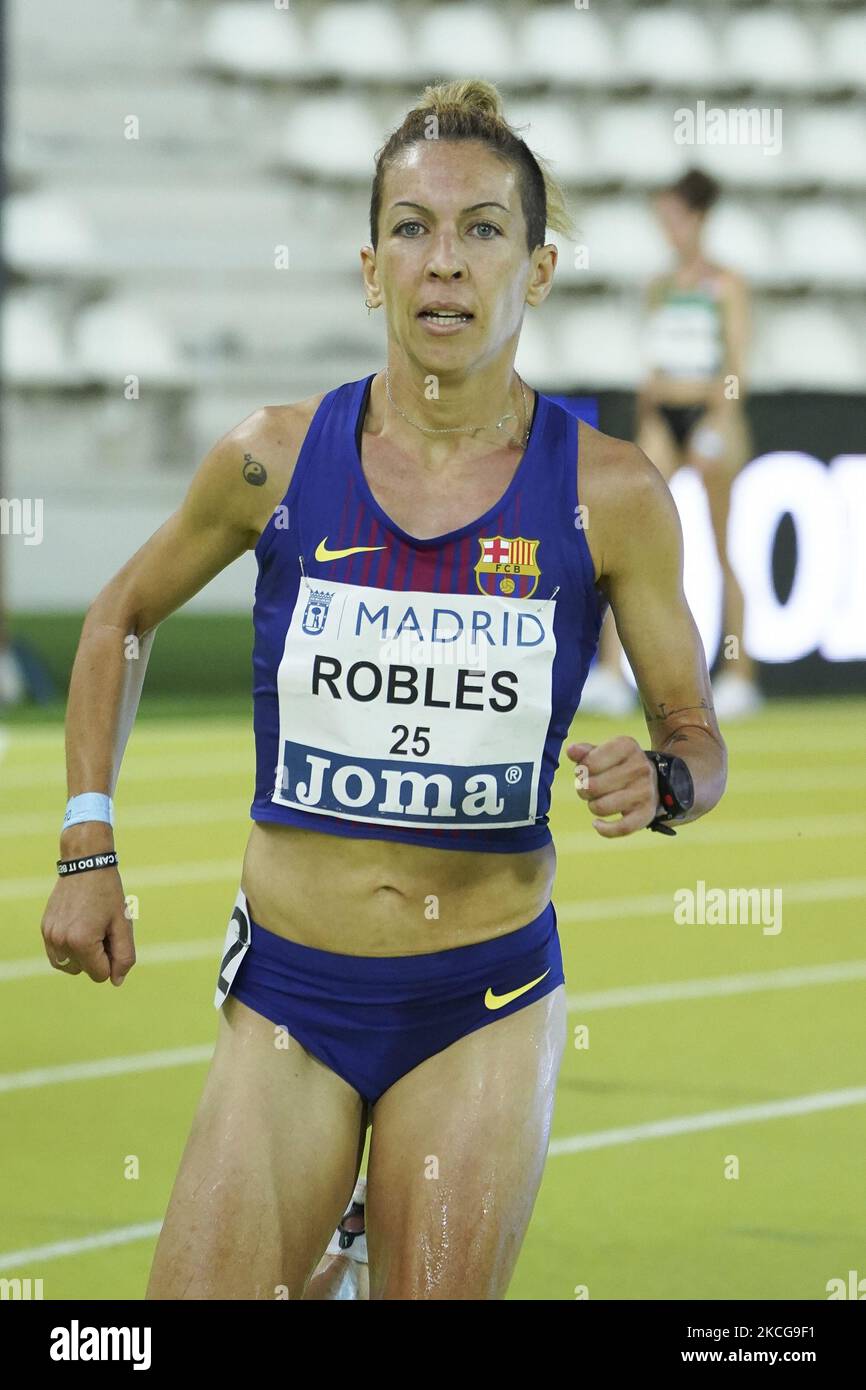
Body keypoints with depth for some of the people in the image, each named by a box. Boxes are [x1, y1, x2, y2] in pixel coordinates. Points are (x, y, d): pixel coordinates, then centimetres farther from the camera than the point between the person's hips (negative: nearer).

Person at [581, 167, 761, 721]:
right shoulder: (661, 287, 15)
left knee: (723, 548, 2)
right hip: (660, 415, 5)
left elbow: (738, 362, -8)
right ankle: (612, 674, -17)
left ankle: (740, 677, 12)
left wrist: (722, 421, -19)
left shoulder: (726, 285, -2)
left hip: (709, 412, -5)